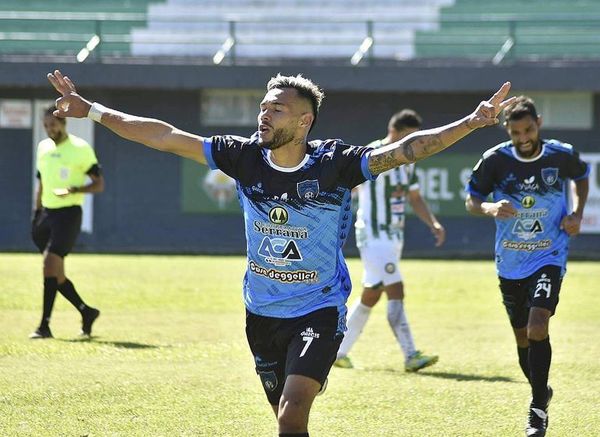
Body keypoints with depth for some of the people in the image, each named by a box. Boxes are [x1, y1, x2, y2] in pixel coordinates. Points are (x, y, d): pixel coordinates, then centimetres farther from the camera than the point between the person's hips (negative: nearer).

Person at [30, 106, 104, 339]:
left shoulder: (80, 149, -6)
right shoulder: (43, 148, 13)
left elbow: (99, 184, -6)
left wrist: (74, 190, -21)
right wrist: (36, 214, 16)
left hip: (68, 214, -7)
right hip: (47, 213, 7)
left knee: (50, 264, -19)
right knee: (56, 274, 8)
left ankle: (44, 325, -19)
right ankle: (86, 311, 25)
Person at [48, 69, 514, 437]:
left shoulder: (335, 163, -15)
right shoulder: (246, 157, -5)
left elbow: (405, 150, -23)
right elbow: (165, 137, -2)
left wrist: (471, 123, -35)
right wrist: (91, 110, -2)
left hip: (319, 312, -4)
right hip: (262, 313, 4)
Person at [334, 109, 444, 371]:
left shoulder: (407, 161, 12)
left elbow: (414, 198, 20)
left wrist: (433, 223, 6)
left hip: (394, 237, 9)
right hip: (374, 236, -9)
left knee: (371, 296, 12)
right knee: (396, 291, -15)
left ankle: (339, 351, 21)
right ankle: (411, 357, -18)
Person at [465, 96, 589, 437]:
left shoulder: (562, 156, -8)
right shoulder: (496, 160, -9)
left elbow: (582, 176, 15)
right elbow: (471, 201, 0)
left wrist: (577, 213, 0)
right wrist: (489, 208, -23)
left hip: (549, 259, -2)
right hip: (510, 264, 2)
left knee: (537, 329, -21)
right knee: (523, 339, 12)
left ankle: (538, 409, -10)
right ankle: (542, 391, 39)